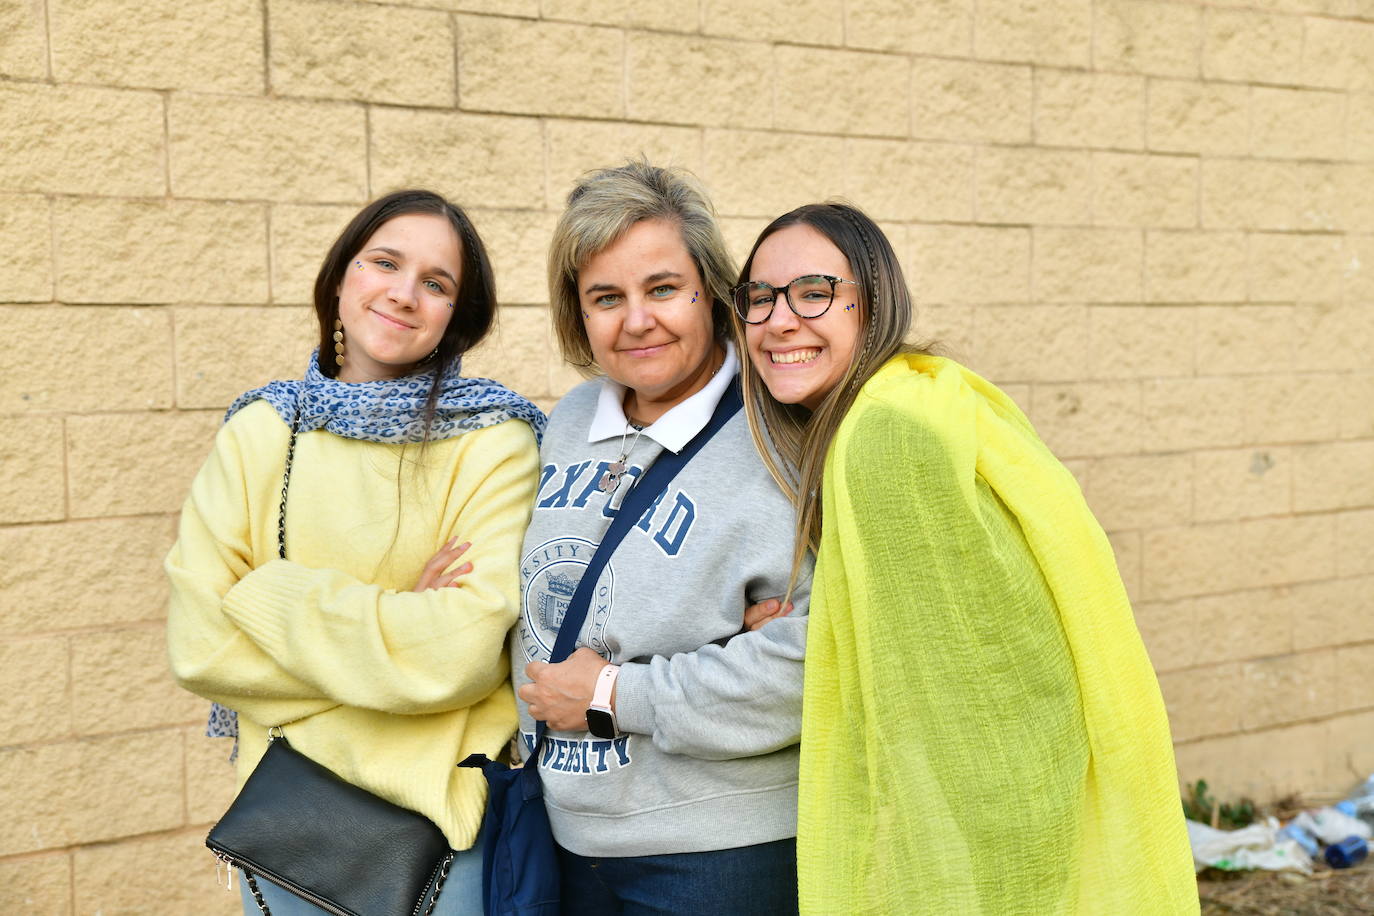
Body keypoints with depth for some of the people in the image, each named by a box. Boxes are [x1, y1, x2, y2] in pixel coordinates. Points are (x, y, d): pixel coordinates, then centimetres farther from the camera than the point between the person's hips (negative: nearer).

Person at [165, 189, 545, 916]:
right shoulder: (258, 432, 0)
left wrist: (269, 598, -14)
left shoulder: (494, 441, -10)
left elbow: (463, 653, -22)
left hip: (445, 815, -3)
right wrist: (398, 626, -15)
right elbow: (197, 644, -8)